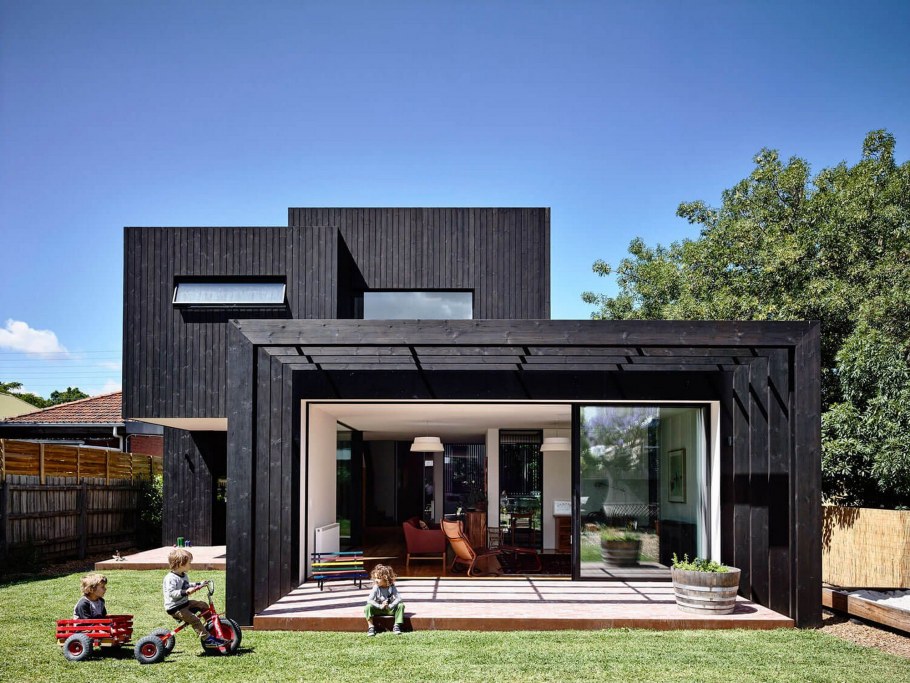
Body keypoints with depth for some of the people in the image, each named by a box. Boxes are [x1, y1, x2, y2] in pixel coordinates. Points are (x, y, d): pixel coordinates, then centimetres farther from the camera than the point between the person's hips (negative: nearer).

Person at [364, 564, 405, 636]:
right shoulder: (376, 588, -13)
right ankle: (371, 627, -23)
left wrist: (390, 606, -33)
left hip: (390, 609, 1)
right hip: (378, 610, -1)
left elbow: (398, 598, -19)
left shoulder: (392, 587, -10)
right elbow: (369, 600, -23)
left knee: (401, 605, -23)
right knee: (367, 607, -29)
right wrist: (380, 606, -33)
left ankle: (396, 626, -17)